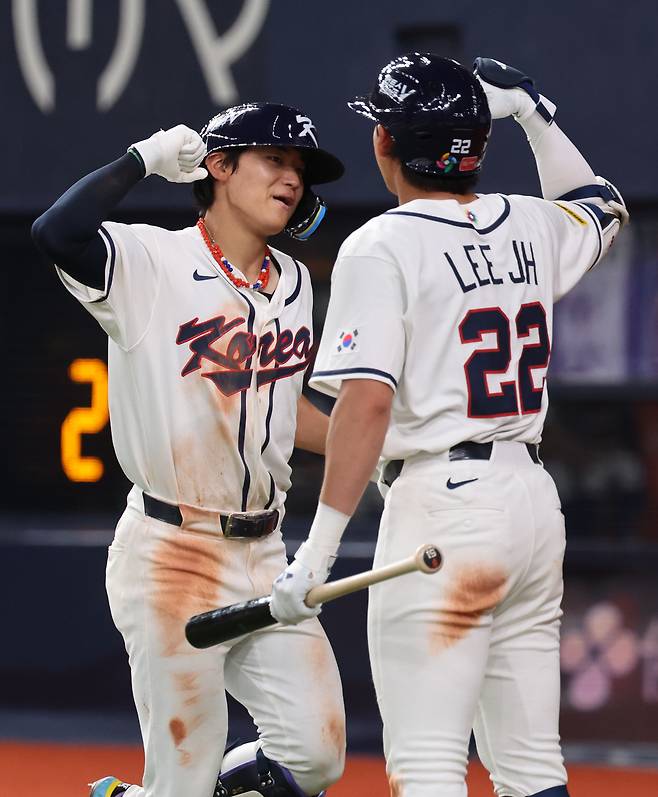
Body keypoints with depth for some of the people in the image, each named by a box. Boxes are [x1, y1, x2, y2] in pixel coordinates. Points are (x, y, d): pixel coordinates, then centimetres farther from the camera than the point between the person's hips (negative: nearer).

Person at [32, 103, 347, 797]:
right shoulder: (152, 264, -10)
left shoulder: (292, 283, 12)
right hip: (173, 557, -7)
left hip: (264, 553, 7)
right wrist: (145, 159, -19)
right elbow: (56, 234, -29)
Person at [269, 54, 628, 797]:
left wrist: (318, 549, -19)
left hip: (444, 506, -7)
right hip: (535, 503, 7)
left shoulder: (382, 246, -9)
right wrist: (534, 113, 35)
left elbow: (368, 401, -18)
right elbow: (600, 206, 36)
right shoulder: (532, 227, 11)